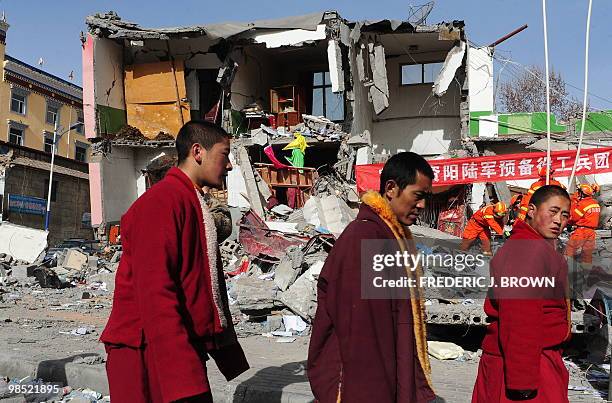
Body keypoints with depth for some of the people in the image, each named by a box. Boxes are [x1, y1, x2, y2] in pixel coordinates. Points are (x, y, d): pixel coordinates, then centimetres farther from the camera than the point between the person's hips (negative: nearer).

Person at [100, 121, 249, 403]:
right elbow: (155, 292, -23)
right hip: (152, 355, -9)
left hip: (183, 347, 9)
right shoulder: (162, 201, -16)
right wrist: (181, 379, -28)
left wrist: (227, 350, 22)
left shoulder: (195, 205, 16)